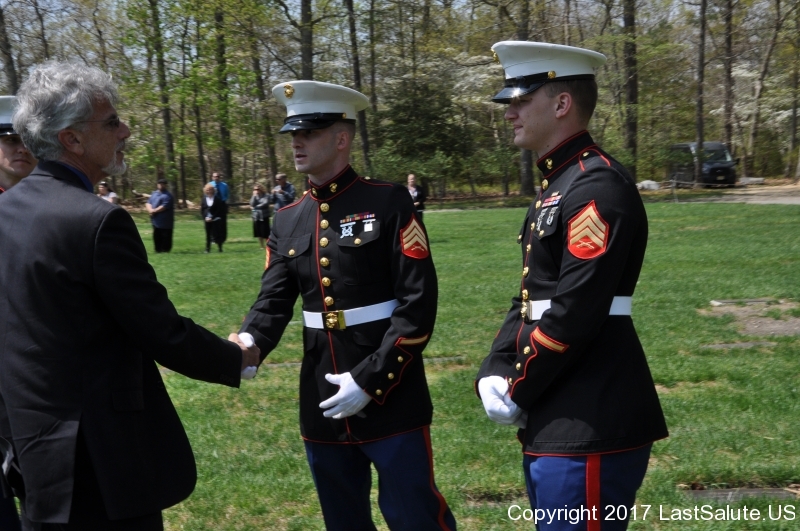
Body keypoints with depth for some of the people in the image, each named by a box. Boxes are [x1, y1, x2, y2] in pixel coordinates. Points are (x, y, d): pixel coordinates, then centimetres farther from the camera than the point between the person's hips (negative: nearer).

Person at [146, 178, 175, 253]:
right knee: (156, 237, 12)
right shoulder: (154, 193, 17)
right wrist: (150, 209, -8)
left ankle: (165, 250, 0)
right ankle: (158, 250, 20)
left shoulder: (168, 196, -8)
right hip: (156, 221, 8)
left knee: (166, 238, -5)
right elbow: (148, 203, 13)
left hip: (165, 222, -8)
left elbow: (164, 206, -19)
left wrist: (154, 211, -14)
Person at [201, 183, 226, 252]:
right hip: (207, 220, 3)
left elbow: (219, 210, -6)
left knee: (217, 234, -1)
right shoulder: (204, 200, 5)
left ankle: (220, 248, 7)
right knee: (208, 234, 4)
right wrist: (205, 218, -7)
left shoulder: (217, 199, -4)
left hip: (215, 220, -3)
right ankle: (208, 249, 8)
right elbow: (202, 211, 7)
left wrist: (212, 218, -12)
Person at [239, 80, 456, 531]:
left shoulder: (389, 202, -8)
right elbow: (273, 304, 3)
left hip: (392, 401, -5)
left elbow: (419, 304, -12)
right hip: (322, 405, 5)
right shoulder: (288, 220, 8)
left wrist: (370, 379, -17)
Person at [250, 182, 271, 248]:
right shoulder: (255, 196, 12)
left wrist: (255, 207, -10)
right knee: (259, 233, 7)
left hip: (264, 216, -5)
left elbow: (265, 203, -16)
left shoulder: (266, 195, -3)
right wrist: (254, 196, -8)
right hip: (256, 217, 5)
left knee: (265, 233, -7)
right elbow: (252, 204, -2)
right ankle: (262, 246, 16)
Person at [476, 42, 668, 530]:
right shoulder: (557, 186, 16)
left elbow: (575, 312, -22)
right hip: (555, 419, 10)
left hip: (590, 425, -10)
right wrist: (494, 372, 3)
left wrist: (517, 392, -12)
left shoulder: (598, 184, -17)